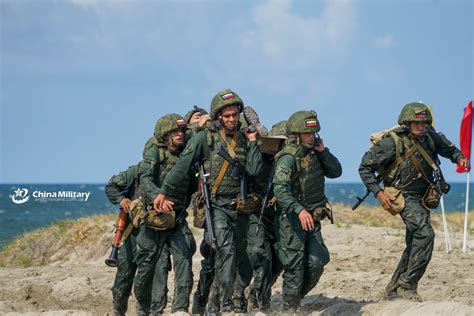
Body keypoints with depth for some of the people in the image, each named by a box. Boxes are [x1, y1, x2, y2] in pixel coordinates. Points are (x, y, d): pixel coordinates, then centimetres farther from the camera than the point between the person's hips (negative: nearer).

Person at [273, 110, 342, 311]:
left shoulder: (314, 154, 10)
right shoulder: (288, 157, -16)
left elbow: (335, 172, 9)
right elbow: (280, 189, -26)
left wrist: (322, 151, -3)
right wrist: (299, 210, -37)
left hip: (312, 219, 7)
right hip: (292, 219, -7)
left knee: (316, 263, 5)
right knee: (295, 267, -3)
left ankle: (296, 297, 23)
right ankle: (289, 308, 8)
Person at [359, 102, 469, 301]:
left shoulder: (430, 137, -2)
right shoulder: (392, 143, -18)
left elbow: (449, 149, 17)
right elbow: (365, 168, -12)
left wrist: (460, 158, -5)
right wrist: (378, 193, -19)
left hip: (422, 198, 7)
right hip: (404, 197, -7)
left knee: (414, 245, 13)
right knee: (425, 233, -26)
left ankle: (394, 289, 27)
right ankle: (407, 285, -20)